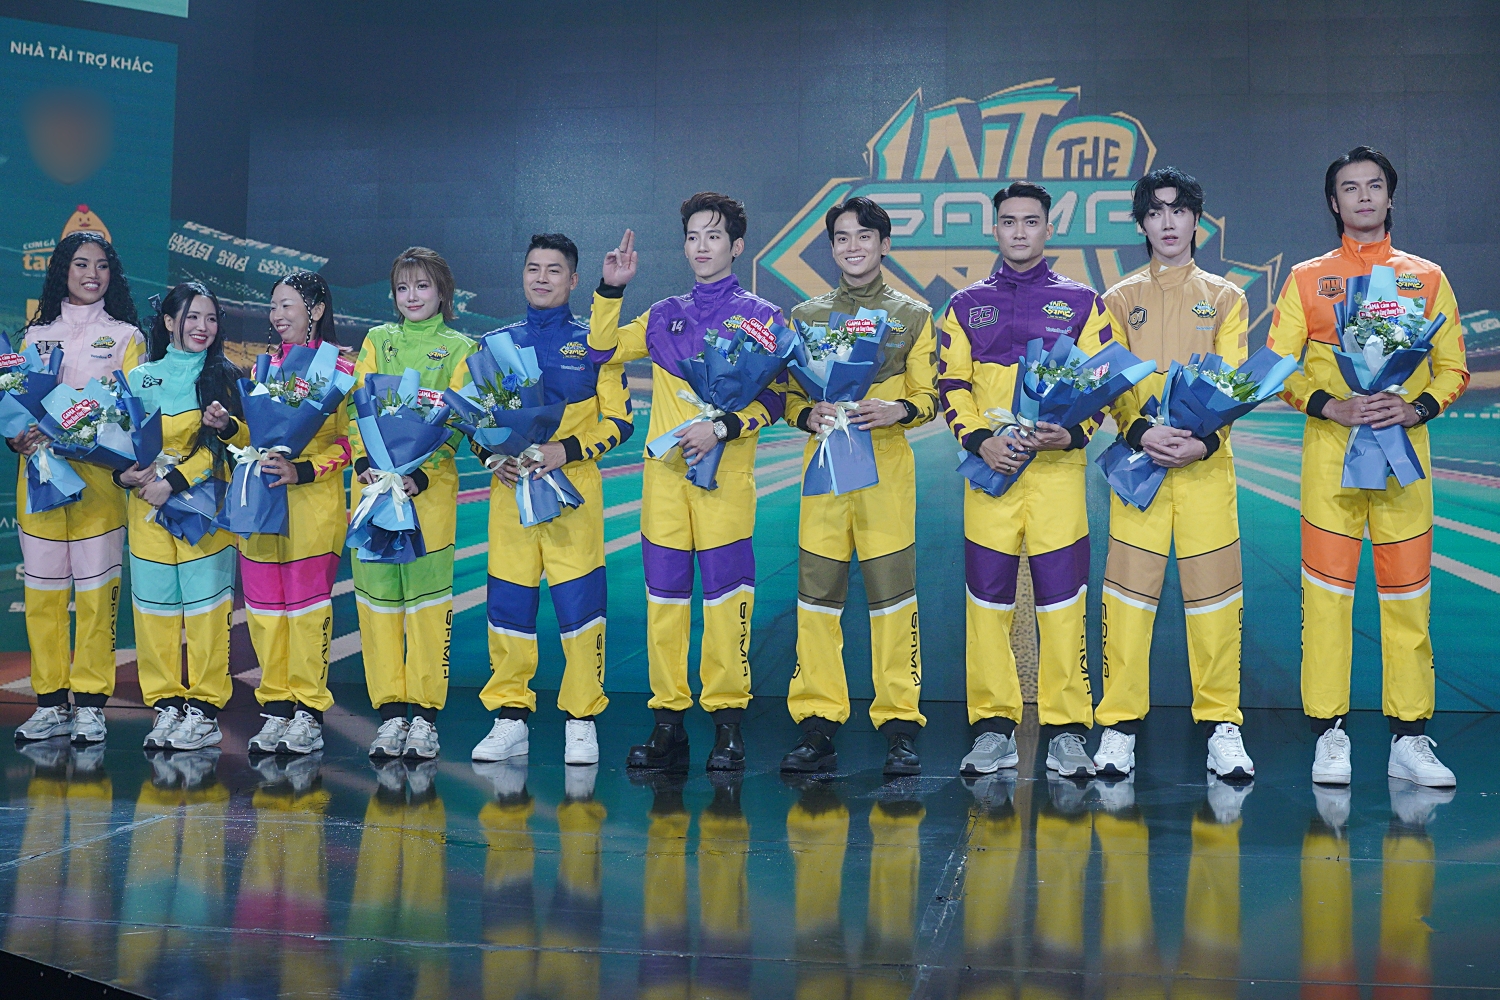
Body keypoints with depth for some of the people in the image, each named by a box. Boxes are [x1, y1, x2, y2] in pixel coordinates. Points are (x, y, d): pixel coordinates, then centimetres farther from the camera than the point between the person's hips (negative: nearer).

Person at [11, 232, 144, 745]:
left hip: (96, 476, -3)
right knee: (42, 590, 2)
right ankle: (51, 704, 9)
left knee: (95, 591, -5)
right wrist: (20, 436, -9)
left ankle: (89, 705, 1)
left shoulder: (125, 336, 9)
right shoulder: (36, 336, 17)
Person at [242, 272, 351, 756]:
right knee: (265, 605, 5)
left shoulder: (338, 368, -2)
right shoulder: (268, 366, 16)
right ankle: (276, 707, 13)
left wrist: (302, 471, -18)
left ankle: (309, 710, 3)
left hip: (312, 503, -6)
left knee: (307, 600, -5)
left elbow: (347, 443, -7)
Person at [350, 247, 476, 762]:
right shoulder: (377, 340, 16)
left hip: (430, 483, -2)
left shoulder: (459, 349, 8)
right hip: (374, 479, 3)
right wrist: (365, 463, -9)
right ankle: (389, 712, 5)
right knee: (377, 590, 0)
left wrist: (420, 476, -14)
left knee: (426, 591, -6)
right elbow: (357, 405, 8)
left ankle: (424, 713, 0)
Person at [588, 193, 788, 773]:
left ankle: (728, 722, 1)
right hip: (664, 470, 4)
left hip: (725, 472, -4)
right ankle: (668, 722, 8)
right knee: (663, 594, 2)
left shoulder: (761, 316, 5)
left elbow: (774, 400, 0)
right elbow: (602, 349, 20)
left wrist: (720, 428, -14)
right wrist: (611, 290, 9)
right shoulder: (664, 316, 17)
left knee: (725, 592, -6)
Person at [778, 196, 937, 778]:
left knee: (892, 596, -4)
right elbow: (788, 396, 13)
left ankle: (900, 728, 3)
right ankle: (817, 727, 4)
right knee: (816, 595, -2)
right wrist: (809, 415, -9)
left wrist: (897, 410, -14)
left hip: (888, 468, -1)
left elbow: (928, 397, 7)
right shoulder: (806, 316, 15)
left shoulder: (913, 316, 11)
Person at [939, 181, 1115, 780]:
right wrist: (979, 439, -8)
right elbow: (951, 386, 9)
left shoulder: (1080, 303, 11)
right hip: (990, 466, 1)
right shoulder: (967, 306, 15)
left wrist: (1075, 432, -11)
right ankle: (994, 728, 9)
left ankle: (1066, 731, 4)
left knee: (1061, 598, -3)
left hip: (1057, 466, -1)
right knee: (988, 595, 1)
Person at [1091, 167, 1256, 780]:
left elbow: (1233, 382, 3)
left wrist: (1205, 439, -15)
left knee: (1213, 591, -2)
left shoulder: (1224, 298, 13)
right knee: (1129, 591, -3)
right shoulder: (1120, 300, 14)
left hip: (1206, 462, 0)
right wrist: (1140, 431, -15)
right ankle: (1119, 725, 3)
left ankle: (1221, 724, 6)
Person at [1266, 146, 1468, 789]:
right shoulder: (1307, 278, 9)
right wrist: (1333, 407, -11)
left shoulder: (1426, 277, 12)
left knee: (1407, 591, 1)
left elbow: (1452, 368, 10)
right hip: (1329, 448, -1)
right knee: (1327, 589, -3)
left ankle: (1409, 739, 7)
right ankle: (1329, 735, 3)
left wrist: (1415, 408, -9)